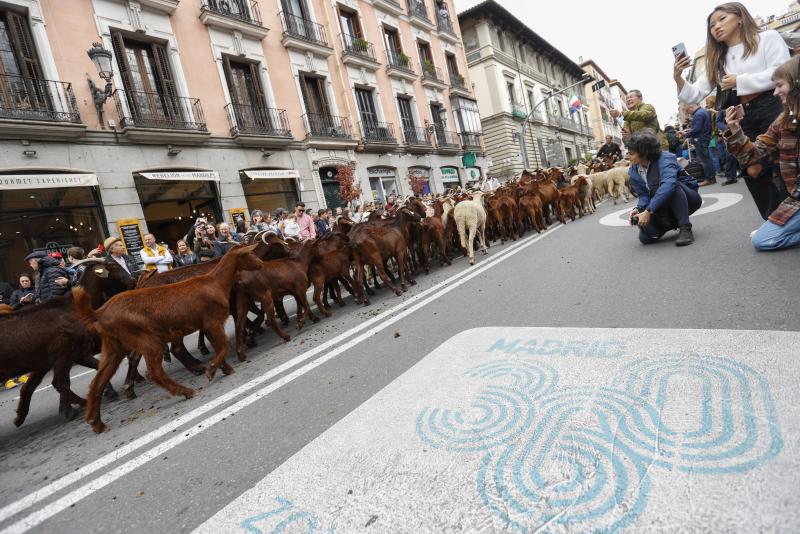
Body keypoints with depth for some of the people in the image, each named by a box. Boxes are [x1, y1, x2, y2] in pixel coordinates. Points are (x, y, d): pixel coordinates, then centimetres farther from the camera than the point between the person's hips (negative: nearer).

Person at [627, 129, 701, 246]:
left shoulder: (664, 159, -25)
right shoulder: (634, 171, -6)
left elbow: (668, 185, -43)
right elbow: (644, 195, -3)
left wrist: (648, 211, -47)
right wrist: (638, 209, -25)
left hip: (689, 198, -6)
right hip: (667, 208, 6)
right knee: (645, 237, -12)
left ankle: (685, 228, -27)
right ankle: (673, 223, 17)